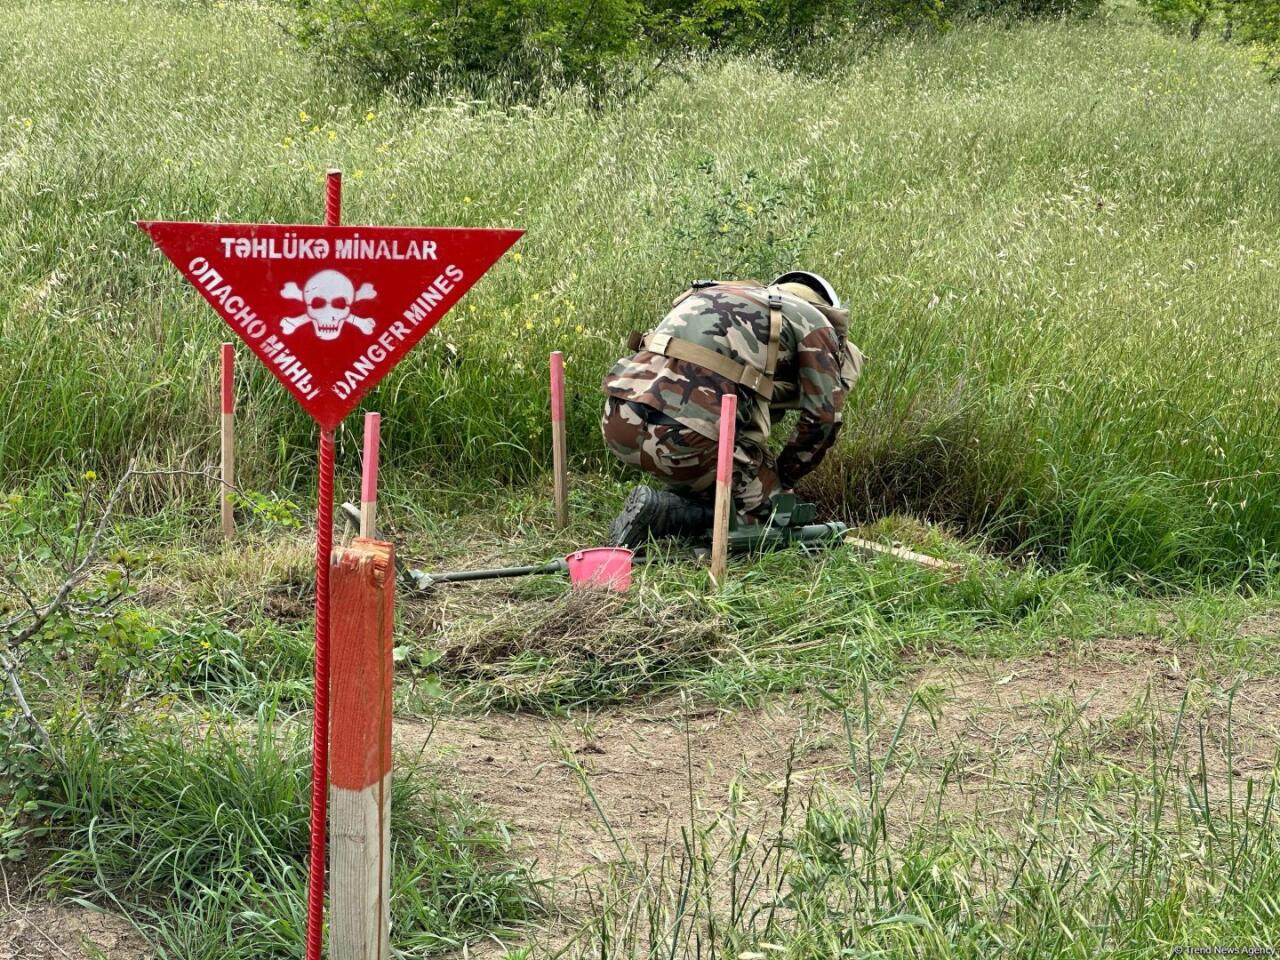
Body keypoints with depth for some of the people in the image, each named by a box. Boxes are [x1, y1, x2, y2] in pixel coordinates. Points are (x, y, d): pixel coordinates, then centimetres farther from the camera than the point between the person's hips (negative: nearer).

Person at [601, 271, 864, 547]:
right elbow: (822, 419, 10)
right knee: (761, 511, 13)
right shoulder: (814, 321, 16)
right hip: (684, 432, -7)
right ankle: (660, 512, -7)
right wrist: (781, 480, 24)